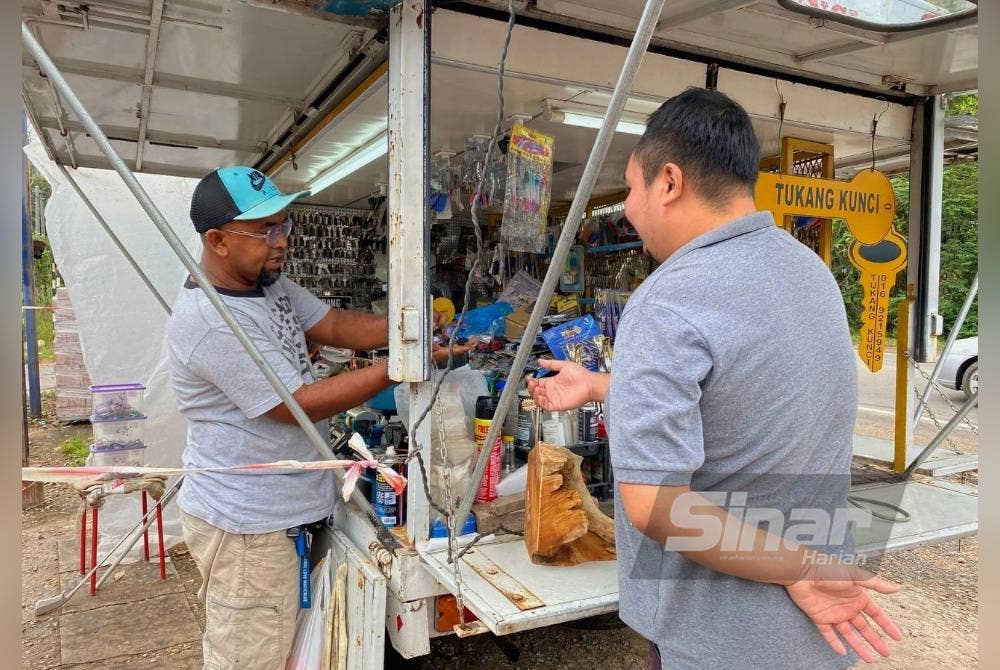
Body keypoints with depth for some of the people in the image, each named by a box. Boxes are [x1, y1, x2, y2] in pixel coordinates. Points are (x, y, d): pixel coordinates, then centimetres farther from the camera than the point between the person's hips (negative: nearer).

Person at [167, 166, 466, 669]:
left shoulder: (269, 283, 5)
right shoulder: (210, 322, -26)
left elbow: (335, 325, 4)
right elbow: (300, 404, -24)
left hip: (277, 512, 9)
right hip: (245, 527, -9)